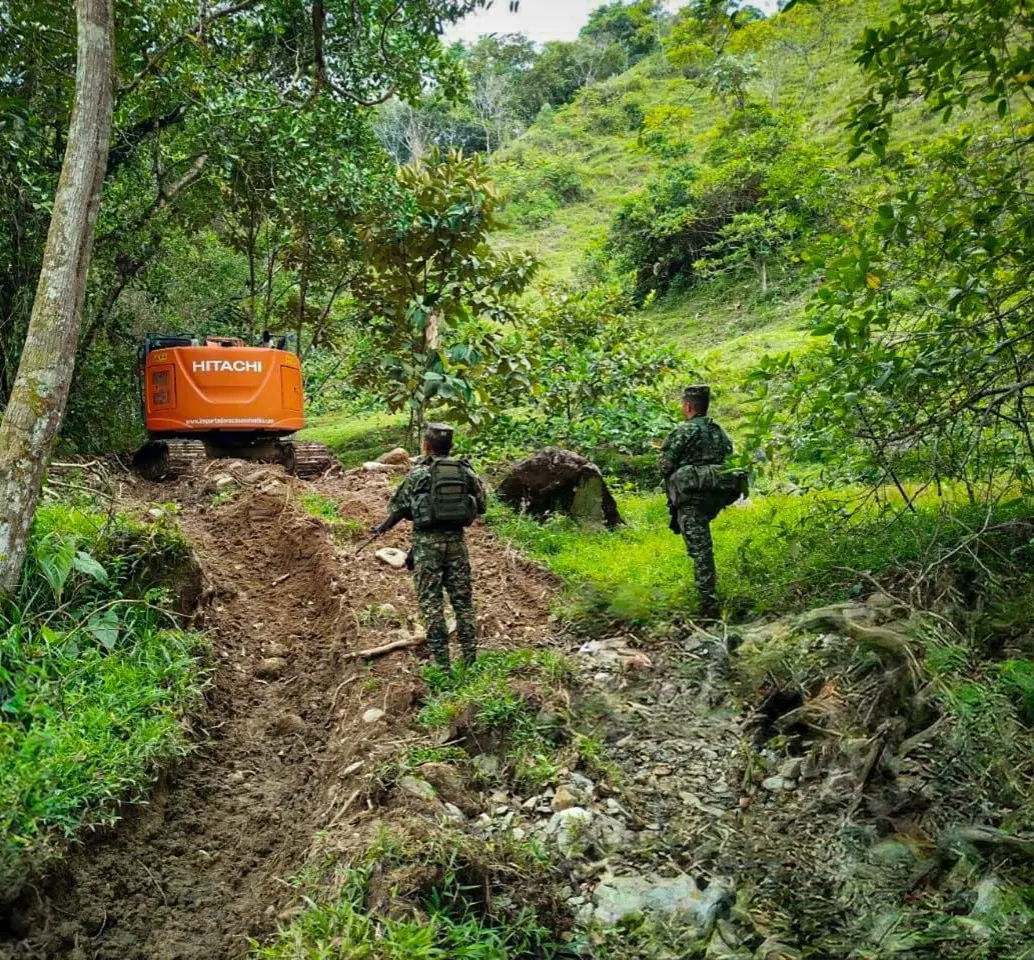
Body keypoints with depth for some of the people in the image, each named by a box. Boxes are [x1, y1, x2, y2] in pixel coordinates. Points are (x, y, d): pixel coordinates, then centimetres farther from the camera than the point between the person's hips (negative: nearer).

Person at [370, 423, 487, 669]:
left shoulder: (419, 473, -7)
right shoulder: (465, 471, 3)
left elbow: (400, 507, 0)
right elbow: (480, 506, 9)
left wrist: (382, 528, 18)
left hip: (428, 540, -3)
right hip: (456, 538, 3)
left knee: (431, 600, 2)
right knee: (462, 598, 10)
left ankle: (440, 661, 1)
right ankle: (471, 657, 12)